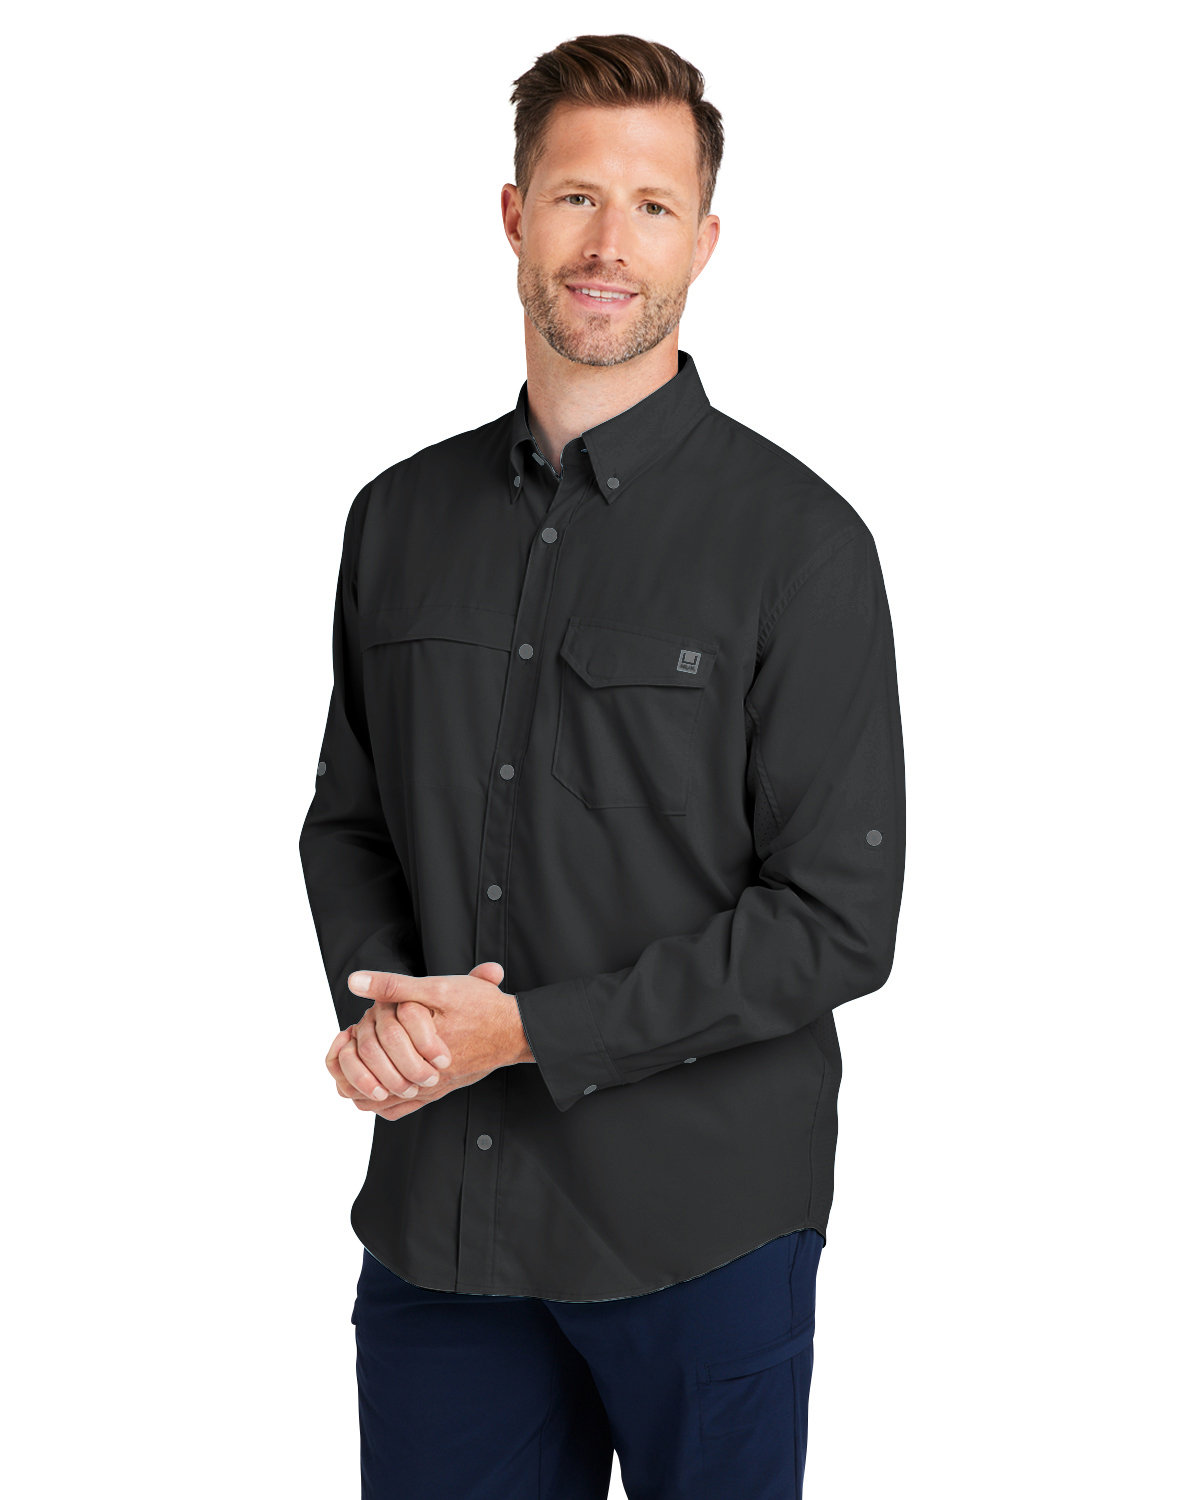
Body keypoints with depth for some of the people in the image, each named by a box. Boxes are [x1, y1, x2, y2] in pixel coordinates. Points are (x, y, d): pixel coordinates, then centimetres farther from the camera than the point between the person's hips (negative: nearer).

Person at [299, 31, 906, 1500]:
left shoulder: (798, 539, -9)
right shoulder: (401, 516, 6)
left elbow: (839, 919, -12)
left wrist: (529, 1031, -16)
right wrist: (379, 1000, -7)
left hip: (697, 1227, -3)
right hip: (438, 1209, 4)